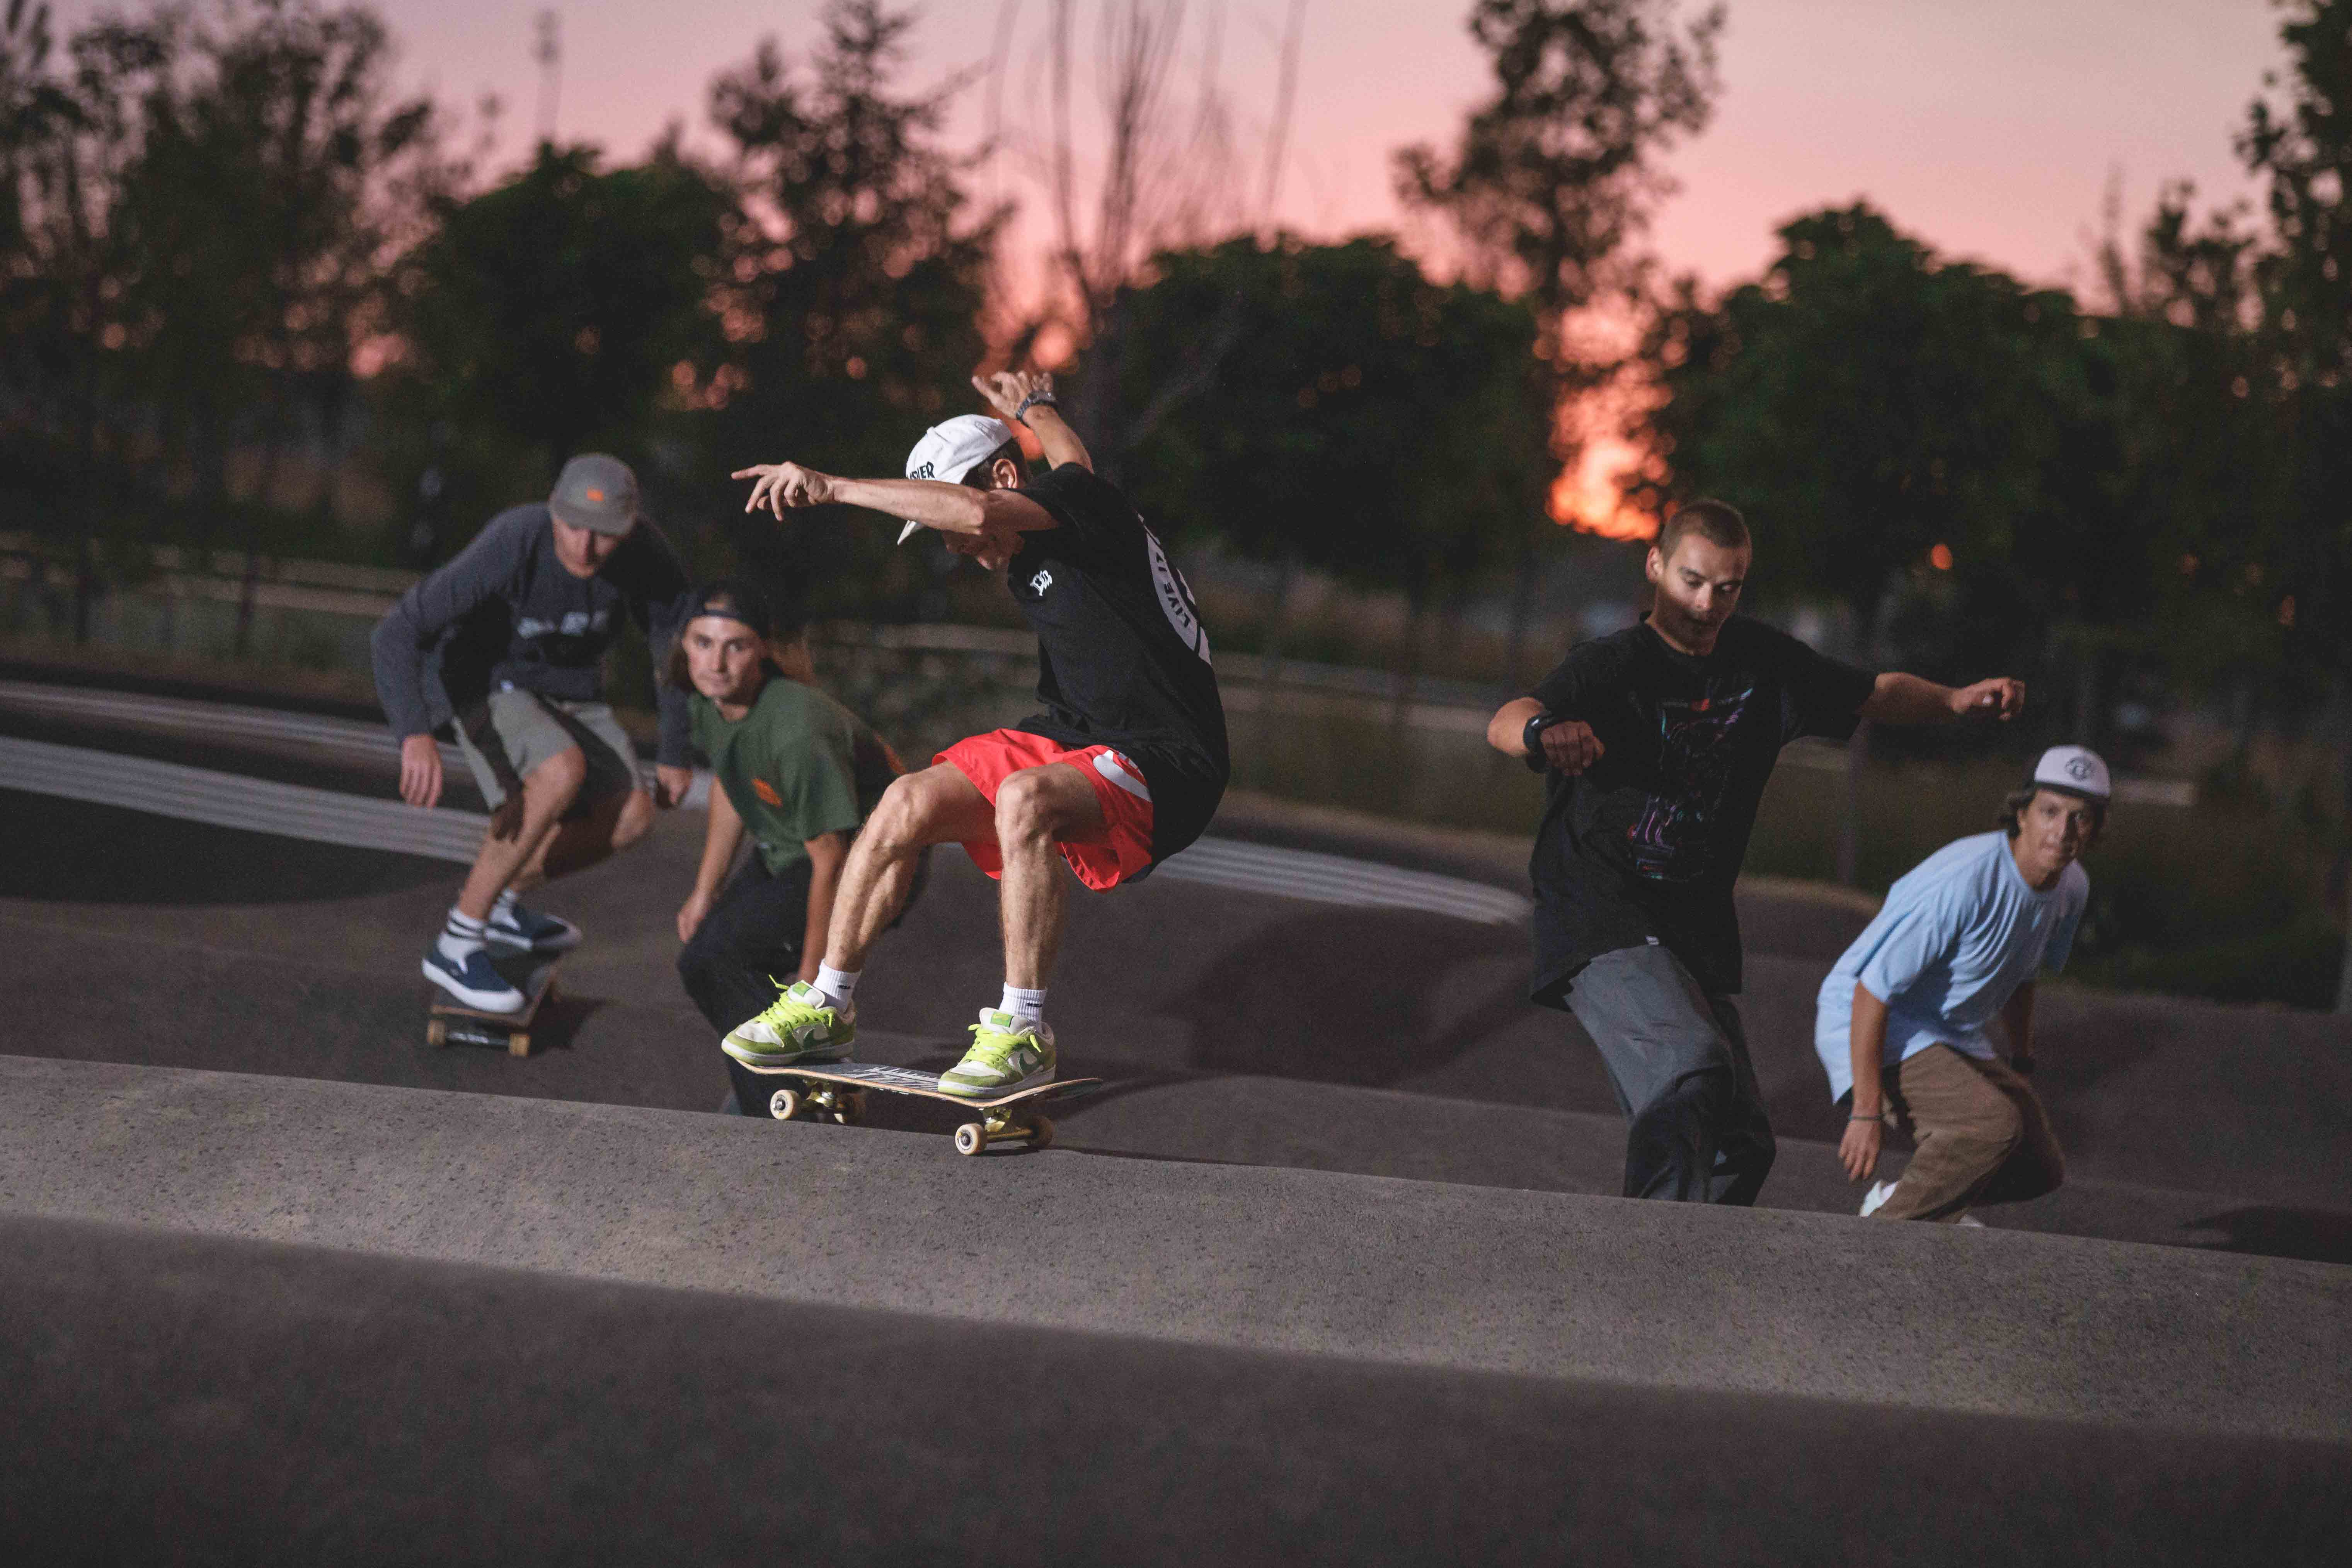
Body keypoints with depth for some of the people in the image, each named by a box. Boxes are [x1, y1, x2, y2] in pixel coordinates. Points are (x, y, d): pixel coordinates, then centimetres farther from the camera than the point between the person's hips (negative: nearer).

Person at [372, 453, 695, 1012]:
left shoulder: (644, 547, -25)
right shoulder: (509, 548, -38)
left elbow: (678, 641, -7)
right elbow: (396, 635, -41)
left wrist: (675, 753, 0)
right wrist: (416, 736, -56)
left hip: (563, 688, 6)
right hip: (482, 682, -6)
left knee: (630, 815, -7)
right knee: (563, 772, -32)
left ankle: (498, 900, 16)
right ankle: (457, 942, -22)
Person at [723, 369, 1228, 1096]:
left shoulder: (1084, 501, -13)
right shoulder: (1027, 559, 13)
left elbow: (979, 510, -34)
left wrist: (831, 486, -29)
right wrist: (1033, 411, 59)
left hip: (1164, 767, -9)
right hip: (1070, 739, 9)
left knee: (1023, 799, -37)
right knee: (909, 802, -6)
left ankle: (1023, 1032, -28)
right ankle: (828, 1005, 9)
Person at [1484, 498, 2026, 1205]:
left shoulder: (1760, 661, 6)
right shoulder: (1611, 667, -13)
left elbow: (1875, 694, 19)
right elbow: (1505, 723, -32)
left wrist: (1958, 700, -1)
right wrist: (1544, 731, -56)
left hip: (1697, 936, 7)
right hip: (1602, 927, -7)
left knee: (1740, 1145, 8)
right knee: (1692, 1067, -31)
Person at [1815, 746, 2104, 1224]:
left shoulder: (2071, 888, -3)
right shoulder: (1962, 881, -30)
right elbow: (1873, 991, -27)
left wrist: (2021, 1065, 30)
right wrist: (1866, 1111, -26)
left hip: (1956, 1039, 9)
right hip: (1874, 1024, -9)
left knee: (2039, 1167, 3)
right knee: (1994, 1122, -30)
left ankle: (1894, 1202, 22)